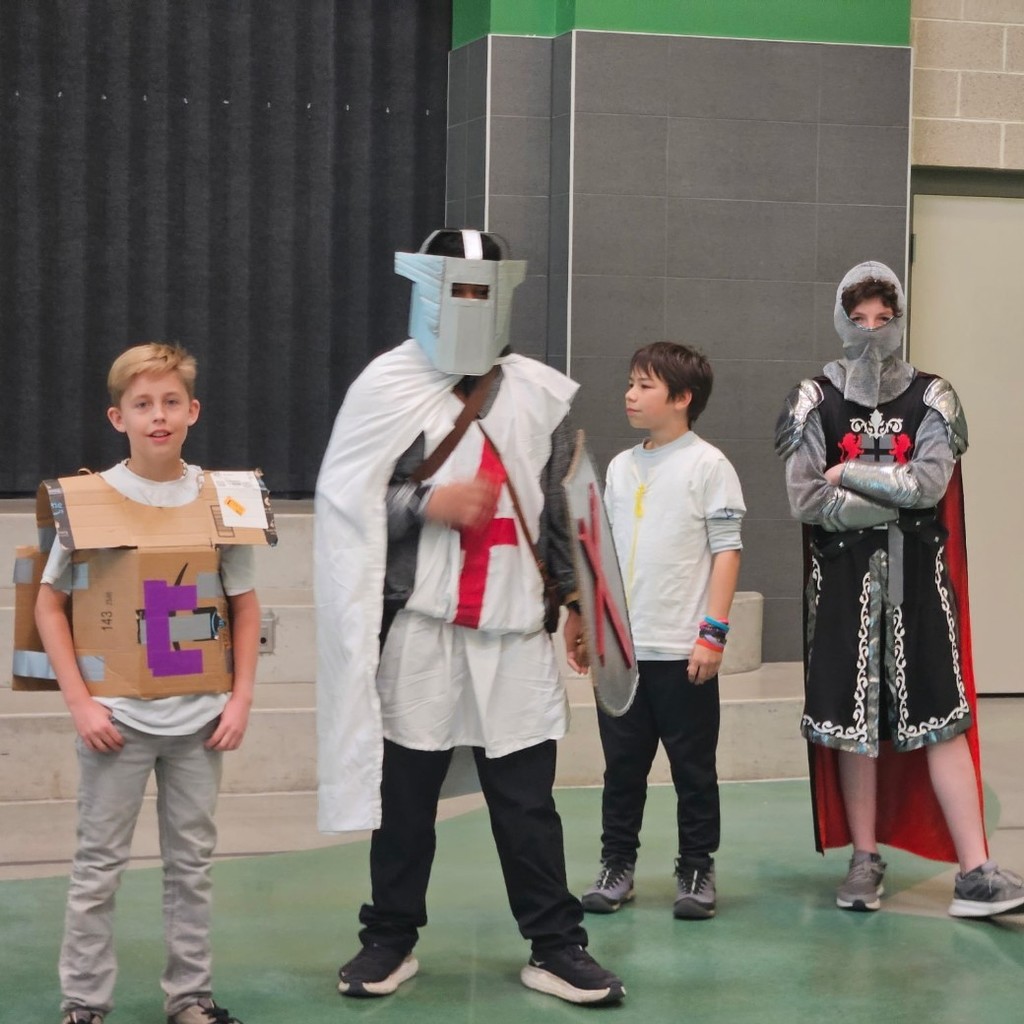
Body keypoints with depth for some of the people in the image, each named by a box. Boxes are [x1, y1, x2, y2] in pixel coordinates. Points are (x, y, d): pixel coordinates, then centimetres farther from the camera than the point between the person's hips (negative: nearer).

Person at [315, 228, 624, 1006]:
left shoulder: (540, 392, 9)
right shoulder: (387, 387, -3)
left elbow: (559, 507, 17)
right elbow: (344, 505, -6)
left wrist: (571, 595, 17)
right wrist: (430, 505, -16)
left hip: (514, 630, 2)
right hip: (419, 628, -2)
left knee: (528, 801, 5)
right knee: (404, 796, 9)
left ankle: (556, 946, 13)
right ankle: (391, 939, 22)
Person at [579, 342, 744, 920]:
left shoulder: (708, 465, -5)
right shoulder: (621, 468, 12)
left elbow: (726, 551, -8)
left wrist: (713, 632, -13)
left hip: (682, 651, -5)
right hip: (621, 648, 5)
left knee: (693, 768, 4)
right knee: (623, 765, 10)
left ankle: (697, 871, 13)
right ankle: (618, 865, 18)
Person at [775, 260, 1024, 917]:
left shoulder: (932, 400, 4)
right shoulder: (816, 402, 3)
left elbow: (930, 483, -11)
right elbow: (806, 500, -9)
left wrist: (849, 474, -9)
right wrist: (898, 494, -10)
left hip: (917, 578, 0)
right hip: (845, 580, 0)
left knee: (943, 719, -4)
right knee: (852, 721, 4)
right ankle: (866, 859, 17)